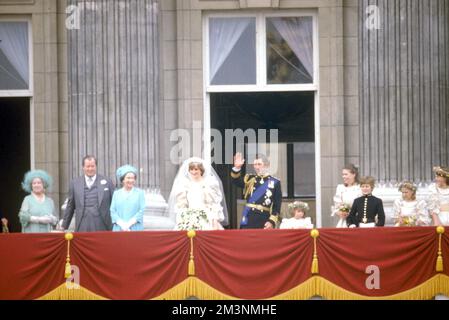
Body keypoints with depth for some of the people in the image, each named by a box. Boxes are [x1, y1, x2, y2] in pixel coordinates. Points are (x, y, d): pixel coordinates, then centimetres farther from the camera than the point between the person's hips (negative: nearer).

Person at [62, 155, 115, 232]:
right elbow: (70, 207, 15)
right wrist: (64, 226, 15)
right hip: (82, 227, 1)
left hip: (102, 226, -1)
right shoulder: (75, 183, 10)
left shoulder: (107, 182, 7)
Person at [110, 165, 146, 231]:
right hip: (119, 229, 1)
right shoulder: (116, 194, 12)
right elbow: (112, 212, 5)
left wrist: (128, 224, -9)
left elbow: (141, 211, 0)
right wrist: (122, 225, -9)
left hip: (135, 229, -1)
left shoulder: (140, 193, 8)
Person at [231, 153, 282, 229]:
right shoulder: (250, 179, 10)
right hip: (248, 221, 2)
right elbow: (237, 181, -7)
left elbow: (277, 205, 0)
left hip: (264, 221, -1)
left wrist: (272, 221, -8)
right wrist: (237, 168, -24)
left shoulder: (275, 183, 2)